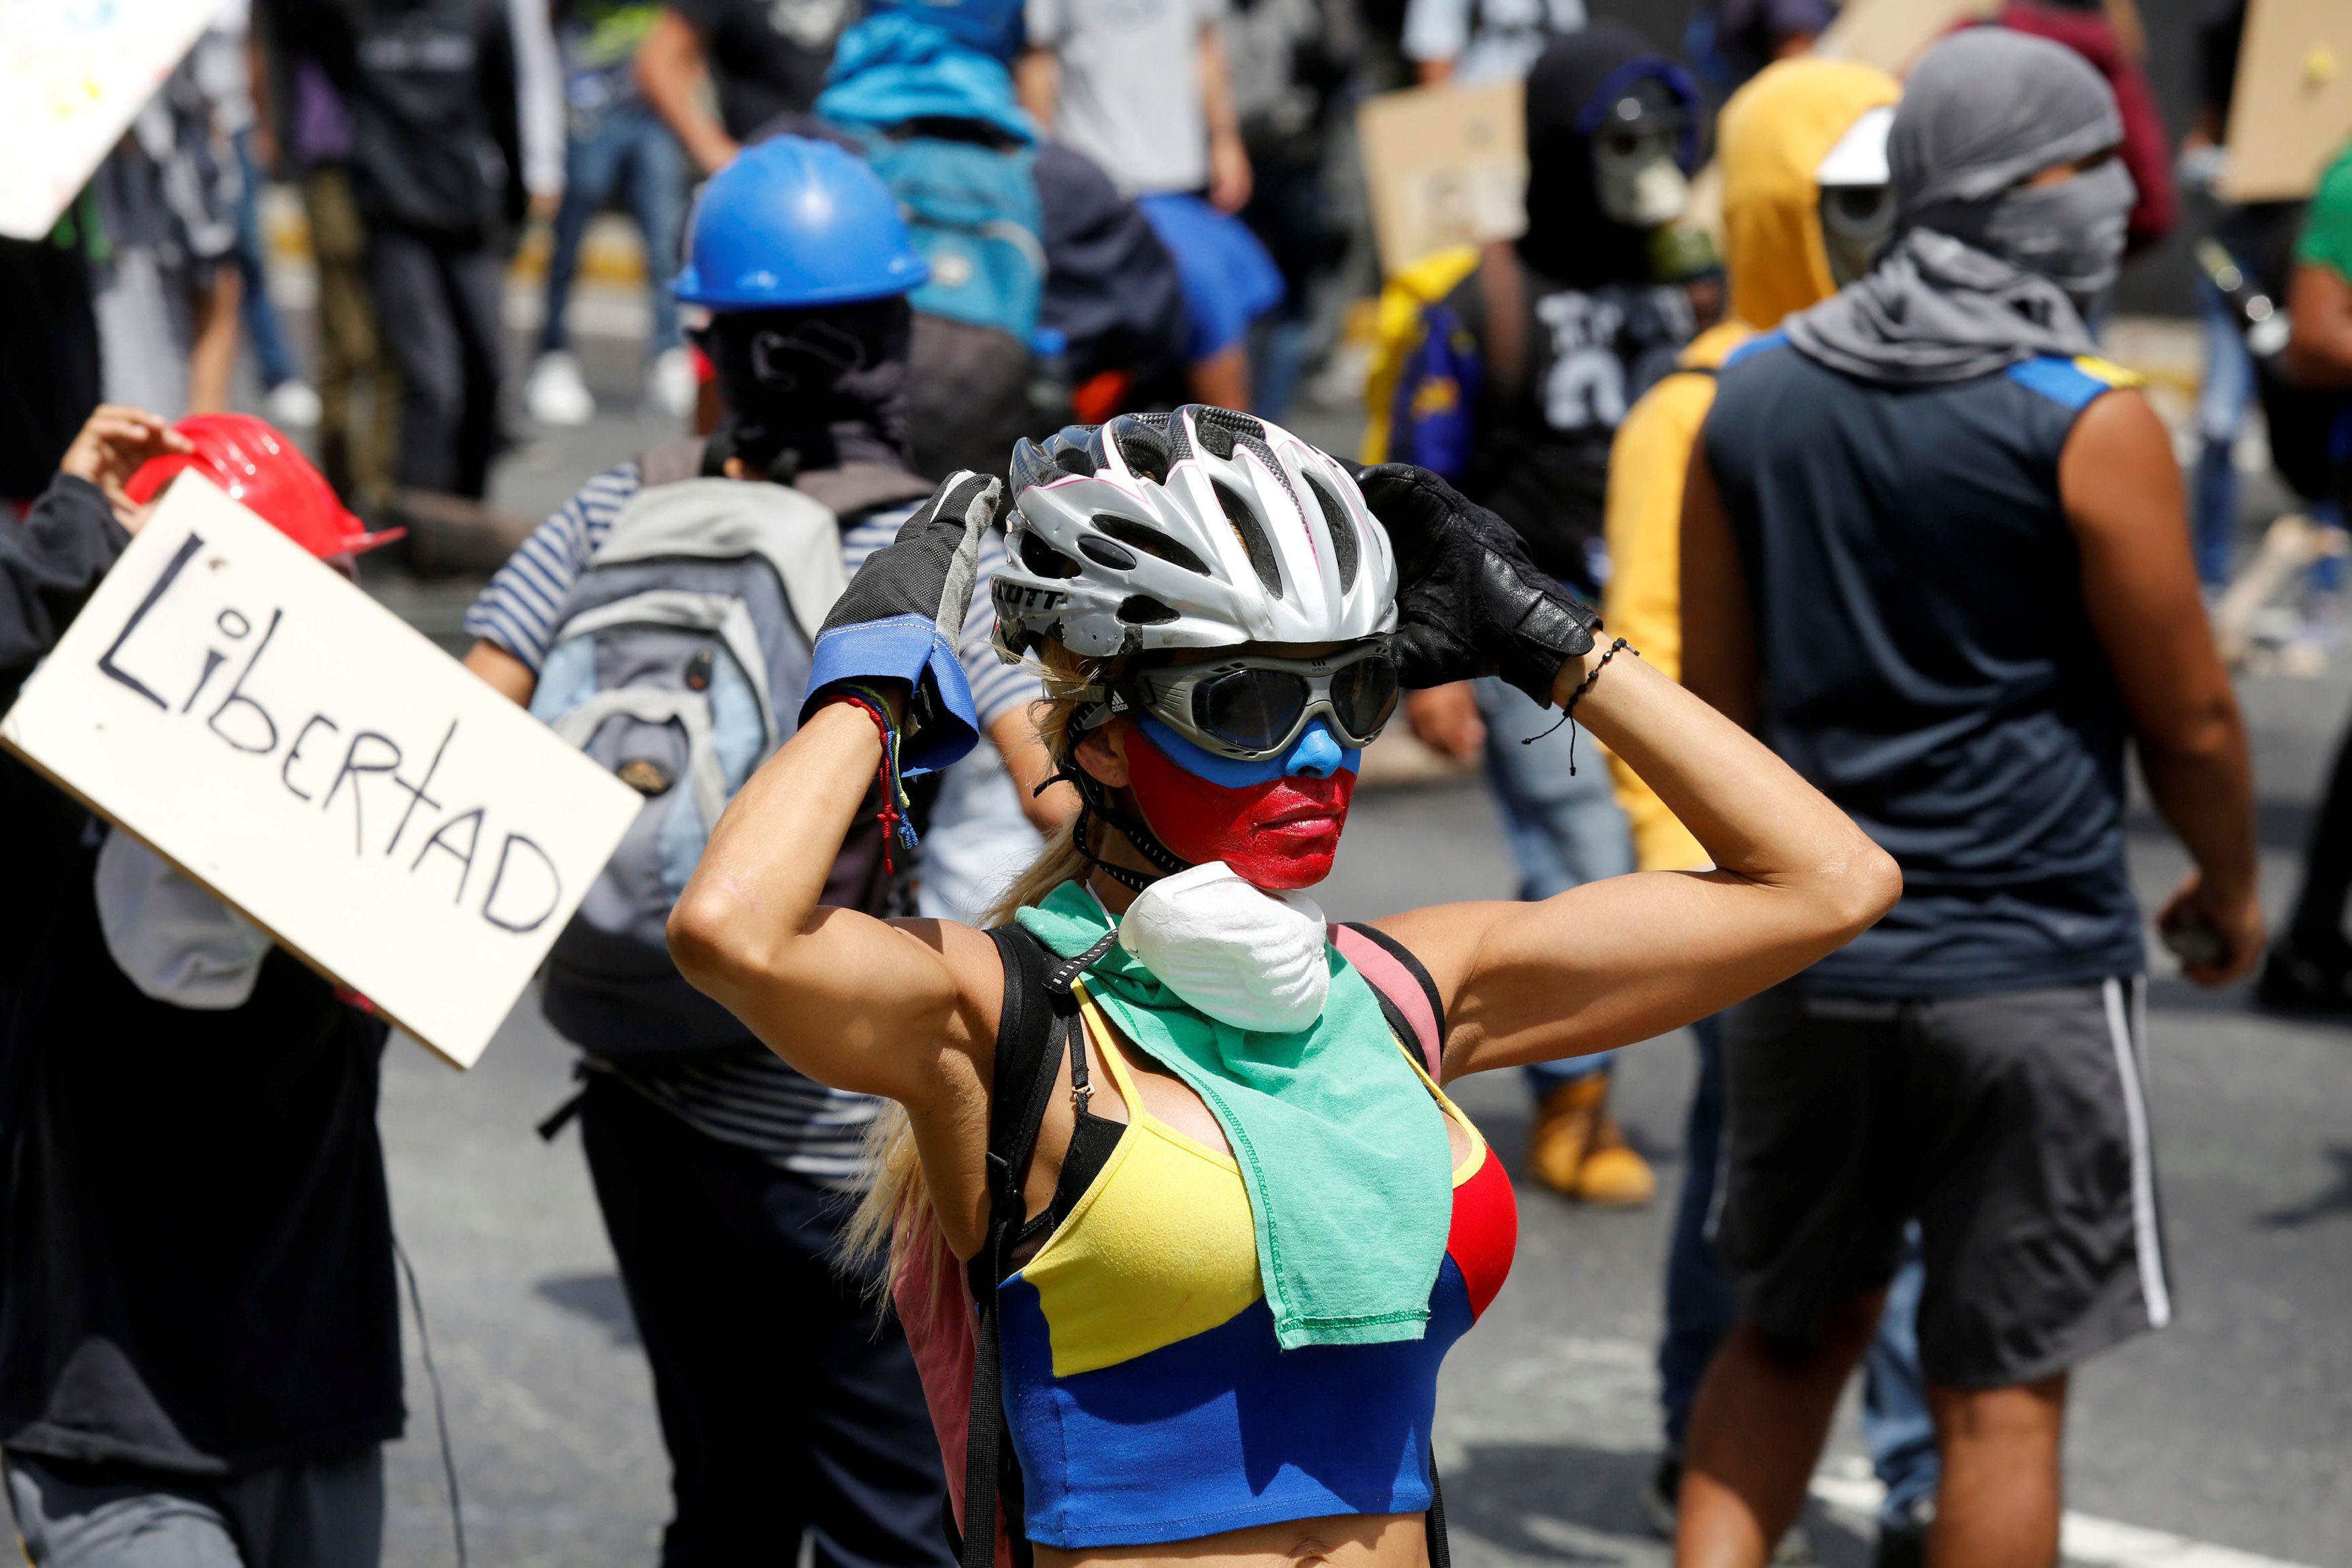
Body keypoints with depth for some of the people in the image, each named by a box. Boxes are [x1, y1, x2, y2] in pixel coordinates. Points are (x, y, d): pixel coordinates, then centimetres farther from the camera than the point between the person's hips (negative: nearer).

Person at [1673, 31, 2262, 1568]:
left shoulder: (1755, 392, 4)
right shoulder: (2091, 426, -12)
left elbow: (1715, 693, 10)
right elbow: (2189, 715, -6)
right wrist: (2231, 890, 12)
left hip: (1806, 960, 5)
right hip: (2028, 968, -5)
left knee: (1789, 1338, 21)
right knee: (2003, 1390, 4)